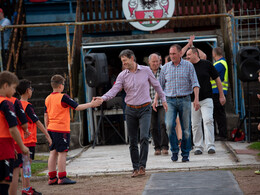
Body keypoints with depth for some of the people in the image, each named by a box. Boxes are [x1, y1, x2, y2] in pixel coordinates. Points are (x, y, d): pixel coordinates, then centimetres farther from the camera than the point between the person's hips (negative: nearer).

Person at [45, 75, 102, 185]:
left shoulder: (48, 99, 9)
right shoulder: (63, 97, -13)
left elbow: (46, 116, 15)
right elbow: (77, 107, -11)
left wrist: (47, 128, 23)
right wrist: (91, 104, -1)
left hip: (51, 129, 7)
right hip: (61, 129, -7)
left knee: (53, 153, 9)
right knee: (62, 153, -3)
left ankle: (52, 178, 10)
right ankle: (62, 178, -3)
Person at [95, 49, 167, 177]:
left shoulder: (146, 70, -2)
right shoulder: (122, 75, 0)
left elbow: (156, 85, 11)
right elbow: (114, 90, -11)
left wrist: (163, 100, 16)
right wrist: (103, 98, -29)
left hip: (145, 109, -2)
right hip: (131, 110, 2)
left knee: (144, 137, -17)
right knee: (132, 141, 4)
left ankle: (142, 167, -13)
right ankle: (135, 168, 12)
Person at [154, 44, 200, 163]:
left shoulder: (188, 66, 3)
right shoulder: (166, 67, 9)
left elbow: (195, 84, -2)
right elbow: (160, 85, 15)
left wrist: (196, 99, -14)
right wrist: (155, 99, 5)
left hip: (184, 100, -1)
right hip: (170, 100, 1)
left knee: (186, 129, 1)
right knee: (169, 125, -17)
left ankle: (185, 154, 11)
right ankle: (174, 151, -2)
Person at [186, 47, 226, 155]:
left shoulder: (206, 64, 1)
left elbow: (217, 79, 7)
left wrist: (221, 95, 7)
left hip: (206, 99, -3)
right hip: (193, 100, 3)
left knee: (208, 120, -16)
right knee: (195, 124, 3)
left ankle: (210, 145, -16)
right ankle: (198, 146, 13)